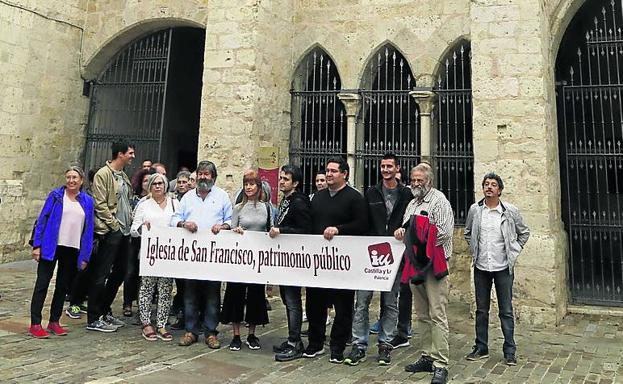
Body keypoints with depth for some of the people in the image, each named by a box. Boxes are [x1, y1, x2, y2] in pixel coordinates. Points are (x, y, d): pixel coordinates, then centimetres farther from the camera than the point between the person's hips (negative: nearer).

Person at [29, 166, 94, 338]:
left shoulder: (87, 201, 6)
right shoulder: (56, 196, 0)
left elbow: (88, 229, 6)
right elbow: (42, 219, -2)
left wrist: (85, 256, 3)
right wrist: (37, 245, -9)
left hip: (73, 250, 3)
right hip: (51, 247, -3)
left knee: (63, 286, 11)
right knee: (42, 284, 1)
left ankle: (54, 322, 22)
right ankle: (35, 324, 6)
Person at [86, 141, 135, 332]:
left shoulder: (124, 176, 17)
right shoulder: (103, 174, -10)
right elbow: (100, 205, -15)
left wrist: (130, 221, 10)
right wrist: (114, 225, -15)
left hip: (125, 231, 9)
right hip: (110, 232, -9)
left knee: (120, 272, 14)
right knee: (101, 275, -3)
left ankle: (105, 311, 27)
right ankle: (94, 319, 5)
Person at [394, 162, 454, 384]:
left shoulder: (439, 200, -5)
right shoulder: (413, 203, 19)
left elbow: (444, 232, -14)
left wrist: (420, 242, -11)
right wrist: (402, 233, 3)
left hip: (434, 264, -8)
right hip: (415, 264, 8)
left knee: (437, 315, -8)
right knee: (422, 314, 12)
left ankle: (440, 365, -5)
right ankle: (427, 357, 21)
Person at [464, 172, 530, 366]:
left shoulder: (510, 211, -4)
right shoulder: (474, 209, 1)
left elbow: (524, 233, 10)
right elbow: (468, 233, 16)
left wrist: (513, 252, 3)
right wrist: (474, 251, 8)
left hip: (503, 267, -2)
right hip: (481, 267, 2)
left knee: (506, 311, 4)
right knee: (481, 310, 11)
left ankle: (510, 351, 15)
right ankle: (481, 348, 22)